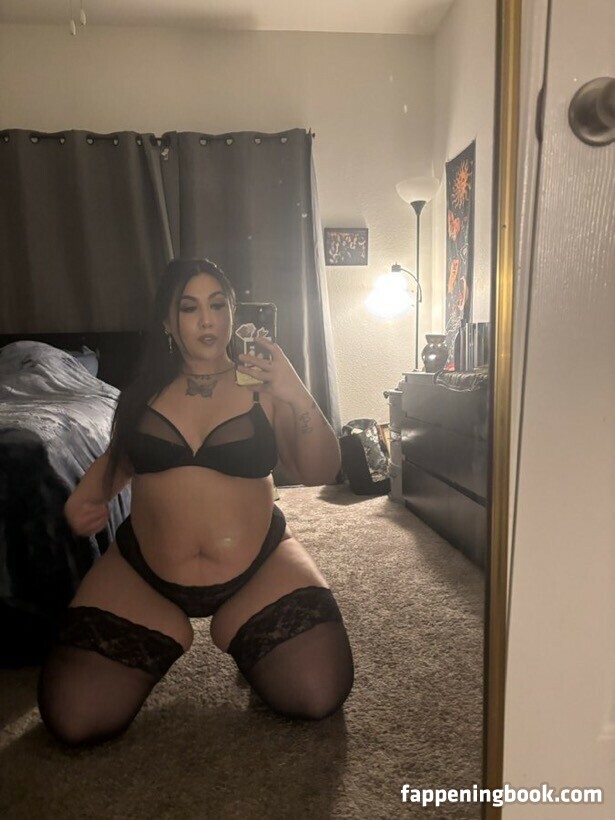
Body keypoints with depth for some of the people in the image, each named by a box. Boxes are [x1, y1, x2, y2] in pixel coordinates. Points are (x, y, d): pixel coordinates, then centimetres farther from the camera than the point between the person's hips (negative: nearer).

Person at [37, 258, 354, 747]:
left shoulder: (262, 384, -3)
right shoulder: (145, 389, 4)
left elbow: (320, 473, -10)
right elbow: (118, 459, 19)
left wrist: (299, 396, -24)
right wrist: (83, 499, 0)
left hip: (258, 566, -1)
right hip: (143, 571, 2)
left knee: (320, 695, -18)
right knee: (74, 720, -11)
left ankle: (236, 630, 13)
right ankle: (169, 634, 18)